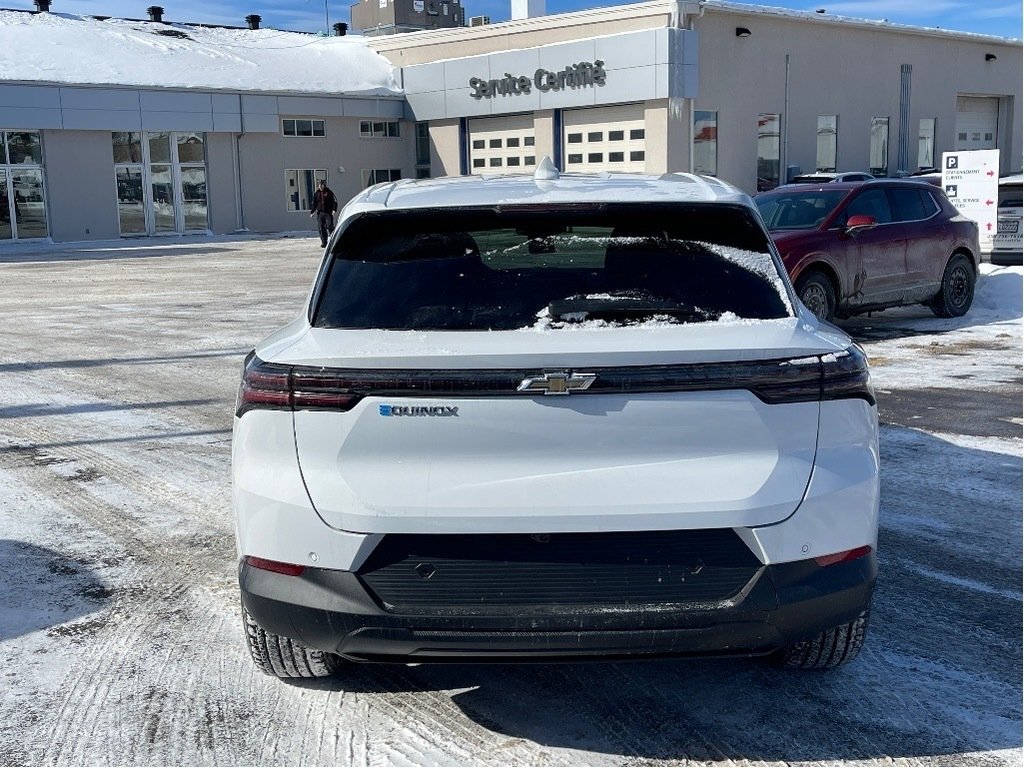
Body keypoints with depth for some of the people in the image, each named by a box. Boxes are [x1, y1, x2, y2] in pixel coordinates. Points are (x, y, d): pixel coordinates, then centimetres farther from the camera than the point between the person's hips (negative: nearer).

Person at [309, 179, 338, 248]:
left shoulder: (329, 192, 0)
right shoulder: (316, 193, 11)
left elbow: (335, 201, -3)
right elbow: (314, 203, 18)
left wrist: (334, 209, -15)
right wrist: (312, 211, 9)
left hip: (328, 213, -3)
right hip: (320, 213, 4)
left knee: (330, 226, -6)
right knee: (321, 227, -1)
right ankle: (324, 242, 4)